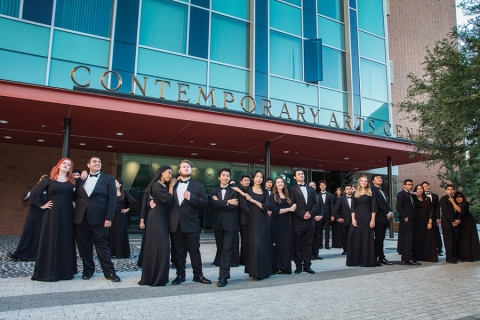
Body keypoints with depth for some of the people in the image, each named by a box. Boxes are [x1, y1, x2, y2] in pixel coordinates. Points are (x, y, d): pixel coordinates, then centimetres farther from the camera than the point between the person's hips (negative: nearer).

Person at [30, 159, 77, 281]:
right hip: (52, 214, -3)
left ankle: (65, 271, 14)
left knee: (66, 242, 6)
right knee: (50, 241, 0)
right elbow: (34, 192, 2)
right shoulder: (48, 180, 1)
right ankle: (48, 272, 8)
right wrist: (41, 205, -2)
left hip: (67, 215, 3)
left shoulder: (72, 182, 8)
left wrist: (74, 203, -1)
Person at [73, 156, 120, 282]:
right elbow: (75, 196, 13)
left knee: (102, 245, 0)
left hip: (99, 218, -3)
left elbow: (112, 199, -4)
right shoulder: (81, 179, 12)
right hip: (81, 217, 4)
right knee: (84, 246, 9)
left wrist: (109, 218, -11)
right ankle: (88, 270, 24)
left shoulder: (108, 179, 3)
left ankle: (110, 272, 7)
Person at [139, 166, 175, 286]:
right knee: (160, 245, -10)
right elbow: (169, 200, -20)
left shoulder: (164, 186, 16)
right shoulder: (156, 185, -12)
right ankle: (157, 277, -4)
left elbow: (168, 201, 10)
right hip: (157, 218, -10)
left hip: (161, 218, 10)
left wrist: (171, 186, 5)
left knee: (155, 246, 12)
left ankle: (151, 276, 19)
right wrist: (171, 187, -7)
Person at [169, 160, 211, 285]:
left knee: (194, 250, 5)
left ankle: (198, 275, 15)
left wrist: (191, 197, -16)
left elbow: (204, 203, -5)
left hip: (191, 223, -2)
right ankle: (180, 275, 19)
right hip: (175, 224, 2)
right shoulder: (173, 185, 12)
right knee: (178, 251, 9)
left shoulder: (198, 186, 4)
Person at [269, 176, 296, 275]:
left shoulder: (287, 195, 14)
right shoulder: (273, 196, -2)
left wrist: (294, 207, -8)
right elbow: (274, 210, -13)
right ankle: (277, 267, 8)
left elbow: (291, 207, 15)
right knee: (277, 245, 0)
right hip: (276, 223, -5)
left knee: (286, 245, 4)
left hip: (286, 223, 5)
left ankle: (285, 267, 12)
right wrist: (288, 209, -13)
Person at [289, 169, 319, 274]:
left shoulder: (311, 189, 14)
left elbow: (316, 203, 8)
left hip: (309, 221, 4)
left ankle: (307, 265, 15)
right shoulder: (292, 189, 0)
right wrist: (302, 214, -14)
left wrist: (310, 213, -7)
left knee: (308, 245, 8)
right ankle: (298, 266, 11)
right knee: (297, 245, 3)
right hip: (297, 222, -4)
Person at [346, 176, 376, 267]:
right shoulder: (355, 194, 9)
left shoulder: (370, 193, 4)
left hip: (367, 218, -2)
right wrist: (353, 219, -6)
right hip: (357, 218, 2)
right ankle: (355, 260, 9)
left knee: (366, 238, 0)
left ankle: (366, 260, 8)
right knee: (355, 238, 0)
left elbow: (373, 208, -1)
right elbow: (353, 207, 5)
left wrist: (373, 220, -10)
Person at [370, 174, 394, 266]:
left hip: (385, 217, 9)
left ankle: (381, 258, 14)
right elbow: (378, 203, -16)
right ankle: (376, 258, -1)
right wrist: (387, 213, -13)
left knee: (381, 239, 10)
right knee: (378, 239, -7)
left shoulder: (381, 191, 22)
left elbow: (385, 203, 19)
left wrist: (390, 212, 2)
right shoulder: (373, 190, -9)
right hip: (379, 217, -9)